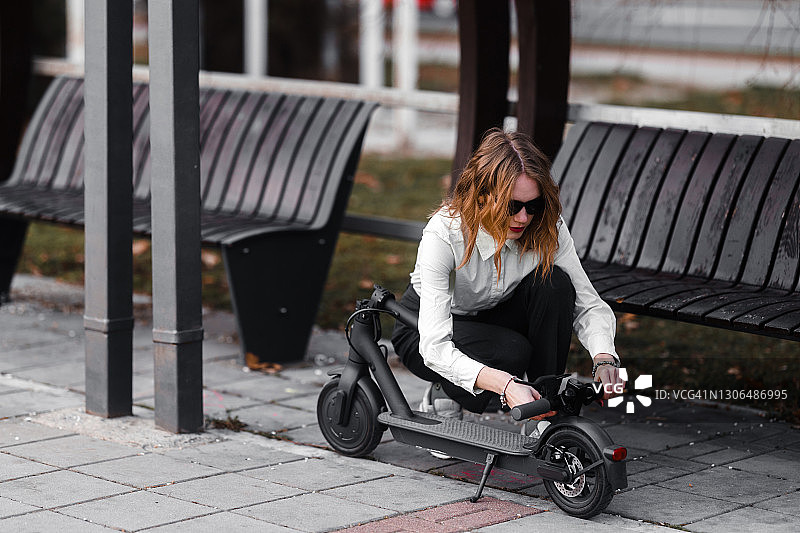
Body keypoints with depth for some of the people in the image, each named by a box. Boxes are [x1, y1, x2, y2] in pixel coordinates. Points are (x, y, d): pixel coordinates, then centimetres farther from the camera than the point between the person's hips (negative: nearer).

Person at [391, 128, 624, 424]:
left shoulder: (547, 227, -22)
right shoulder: (443, 236, -35)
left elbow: (589, 304, -17)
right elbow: (434, 346, -41)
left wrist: (604, 358, -39)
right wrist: (505, 385, -55)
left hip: (492, 317, 4)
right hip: (423, 330, -4)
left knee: (555, 282, -26)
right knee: (512, 352, -34)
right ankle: (444, 393, -3)